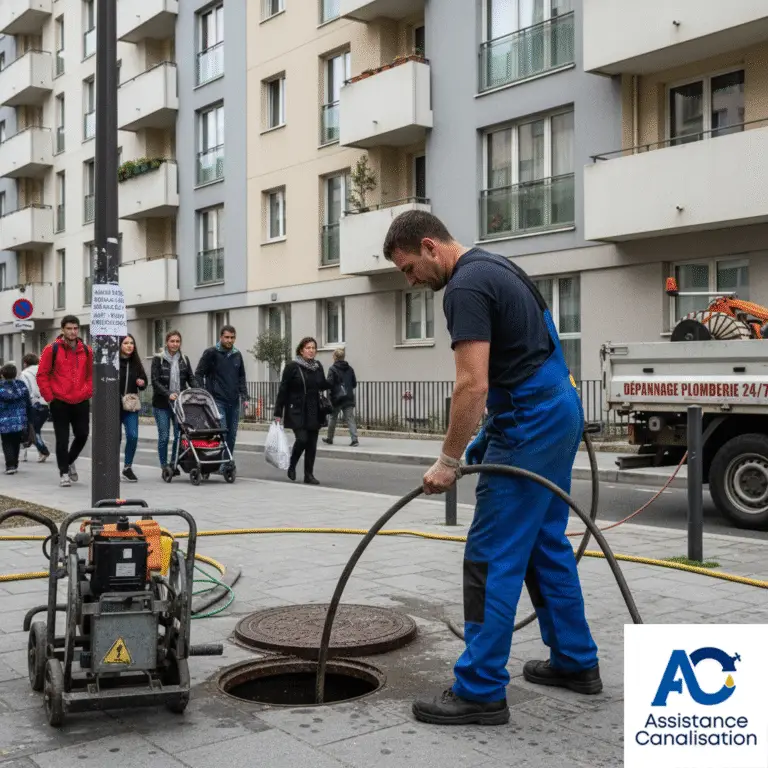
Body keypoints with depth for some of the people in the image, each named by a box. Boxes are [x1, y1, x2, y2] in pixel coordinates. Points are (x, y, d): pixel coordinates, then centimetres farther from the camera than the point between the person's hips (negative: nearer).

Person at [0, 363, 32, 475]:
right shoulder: (21, 385, 3)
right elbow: (28, 404, 6)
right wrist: (28, 419, 14)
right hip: (20, 421, 3)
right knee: (16, 442, 16)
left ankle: (10, 465, -10)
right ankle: (15, 464, 21)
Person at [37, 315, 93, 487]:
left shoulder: (86, 350, 6)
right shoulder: (52, 349, -5)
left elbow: (91, 374, 15)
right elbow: (42, 375, -3)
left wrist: (88, 392, 2)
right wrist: (49, 397, -7)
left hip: (81, 402, 3)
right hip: (59, 403, -3)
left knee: (82, 435, 5)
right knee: (62, 439, 1)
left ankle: (70, 461, 32)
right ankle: (63, 473, 13)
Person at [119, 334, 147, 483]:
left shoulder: (136, 363, 8)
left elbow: (143, 381, 18)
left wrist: (142, 384, -3)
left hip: (131, 406, 3)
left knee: (133, 436, -8)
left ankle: (128, 468, 7)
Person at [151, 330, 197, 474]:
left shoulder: (184, 359, 10)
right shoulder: (158, 359, -2)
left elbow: (191, 378, 9)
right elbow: (155, 381, -8)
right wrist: (168, 394, -20)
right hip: (162, 403, -3)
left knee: (180, 434, 0)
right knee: (164, 436, 1)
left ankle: (174, 464, 14)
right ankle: (164, 467, 11)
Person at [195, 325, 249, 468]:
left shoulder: (237, 355, 13)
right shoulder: (211, 353, -4)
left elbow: (241, 378, 19)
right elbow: (199, 374, -4)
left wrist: (245, 397, 10)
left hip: (234, 402, 6)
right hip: (217, 401, -5)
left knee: (232, 435, 8)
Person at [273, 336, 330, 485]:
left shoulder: (318, 366, 8)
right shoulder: (292, 366, -6)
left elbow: (323, 386, 19)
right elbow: (283, 390, -6)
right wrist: (278, 413, -8)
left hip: (314, 412, 5)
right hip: (297, 412, -5)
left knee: (312, 443, 4)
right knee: (302, 439, -15)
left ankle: (309, 474, 13)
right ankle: (292, 466, 11)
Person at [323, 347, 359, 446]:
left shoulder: (332, 369, -9)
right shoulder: (350, 369, 7)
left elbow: (329, 383, -15)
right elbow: (354, 384, 9)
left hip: (336, 398, -3)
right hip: (348, 398, 3)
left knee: (332, 418, 14)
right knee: (350, 418, -1)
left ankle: (329, 438, 26)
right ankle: (354, 439, -15)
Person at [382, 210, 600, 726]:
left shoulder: (466, 286, -17)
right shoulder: (494, 267, 17)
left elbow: (473, 386, -24)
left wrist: (449, 461, -16)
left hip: (531, 423, -11)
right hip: (560, 410, 11)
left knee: (493, 557, -6)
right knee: (546, 544, 19)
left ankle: (481, 690, 1)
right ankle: (576, 661, 29)